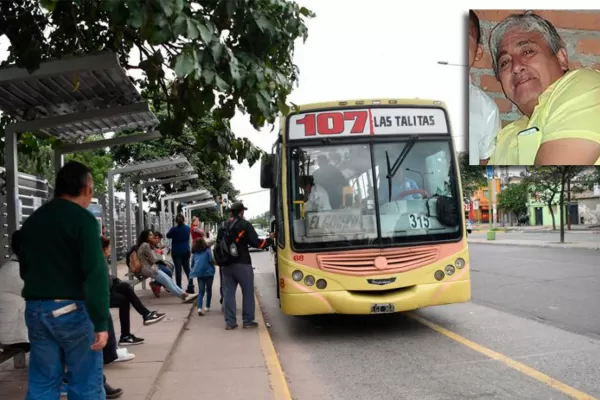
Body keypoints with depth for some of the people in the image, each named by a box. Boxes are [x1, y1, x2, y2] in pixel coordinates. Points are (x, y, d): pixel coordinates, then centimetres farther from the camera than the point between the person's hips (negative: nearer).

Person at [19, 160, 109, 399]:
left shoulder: (32, 221, 11)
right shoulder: (83, 219, -11)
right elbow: (95, 273, -18)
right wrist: (101, 322, -19)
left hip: (35, 309, 7)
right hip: (72, 308, -6)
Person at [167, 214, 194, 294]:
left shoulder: (174, 229, -14)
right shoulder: (187, 228, 0)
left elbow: (168, 236, 4)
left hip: (176, 252, -4)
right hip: (186, 251, 4)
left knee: (178, 269, -2)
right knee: (187, 268, 11)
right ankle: (191, 287, 10)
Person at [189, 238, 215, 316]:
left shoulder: (194, 253, 9)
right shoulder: (207, 250, -1)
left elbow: (192, 264, 12)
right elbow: (211, 260, -10)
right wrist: (214, 263, 11)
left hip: (199, 273, 2)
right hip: (208, 272, -2)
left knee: (201, 291, 1)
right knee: (209, 290, 15)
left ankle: (199, 308, -18)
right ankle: (207, 307, 22)